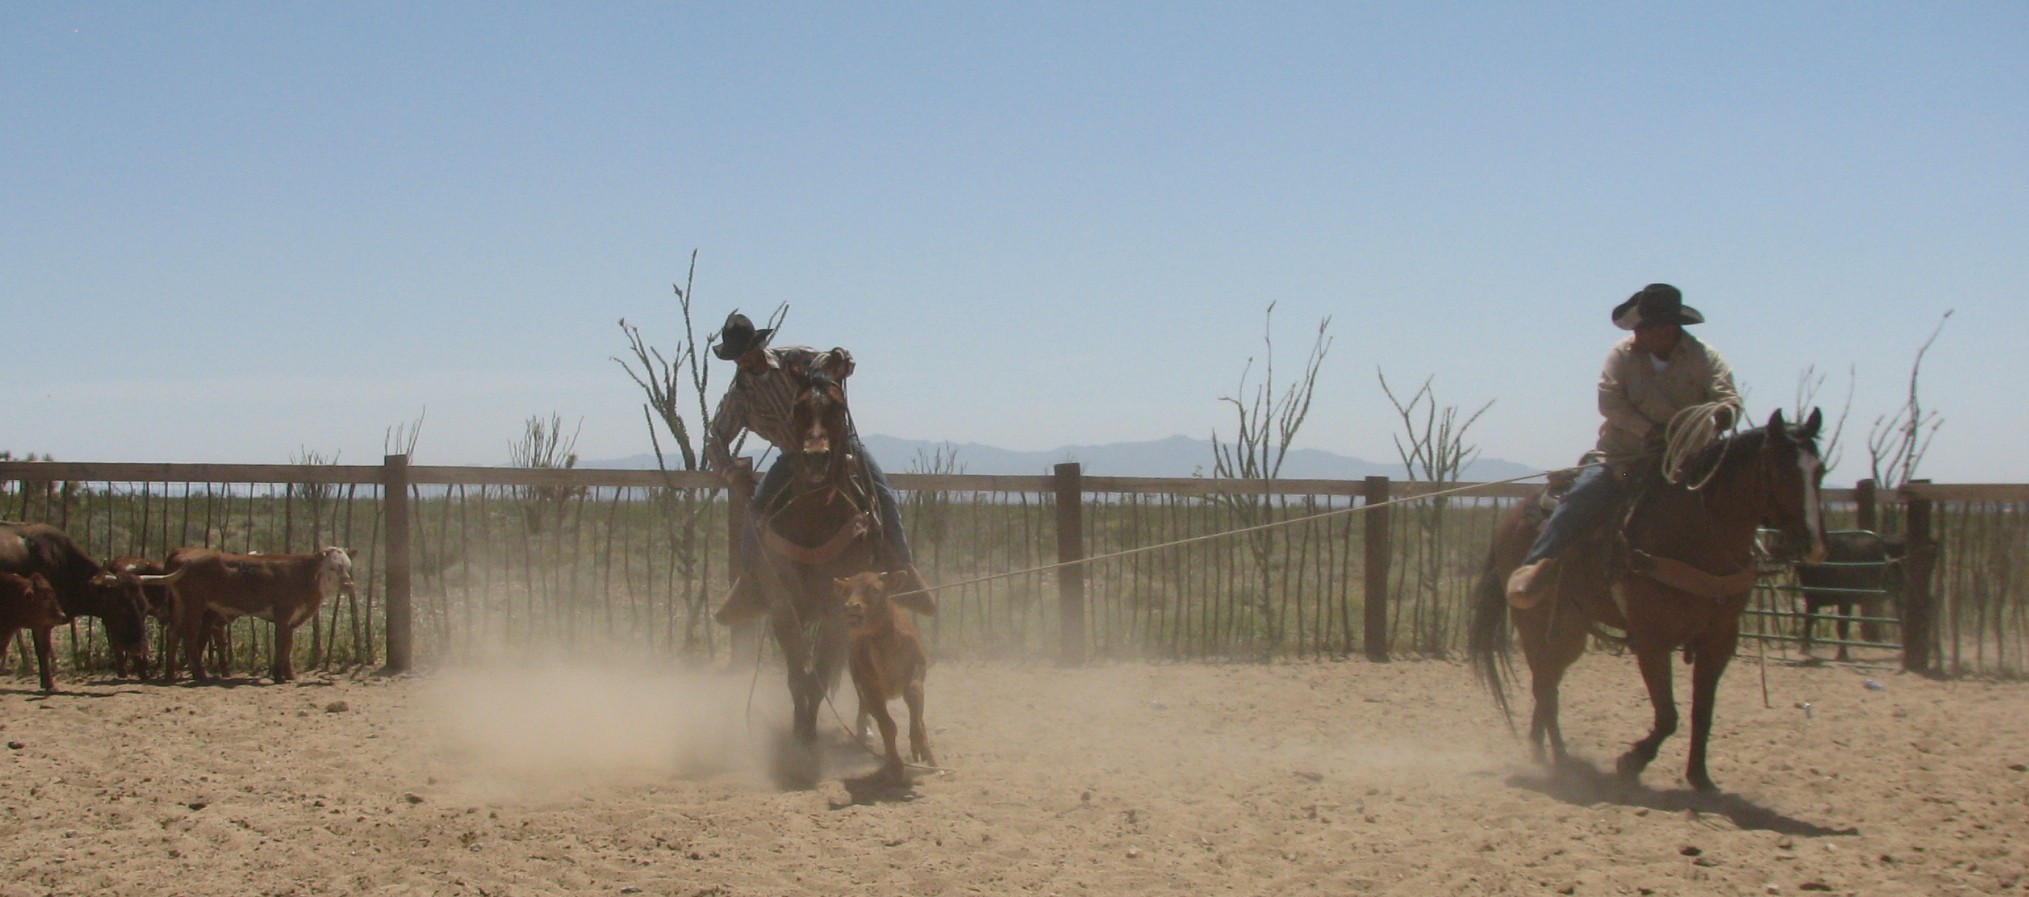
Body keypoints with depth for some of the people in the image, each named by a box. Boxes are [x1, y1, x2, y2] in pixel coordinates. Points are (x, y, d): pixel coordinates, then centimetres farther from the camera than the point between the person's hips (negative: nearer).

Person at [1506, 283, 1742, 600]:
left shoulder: (1705, 358, 0)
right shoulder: (1623, 354, 0)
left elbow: (1729, 398, -9)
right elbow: (1610, 402, -8)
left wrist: (1722, 414, -34)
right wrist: (1649, 430, -21)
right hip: (1620, 454, -2)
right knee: (1584, 495, -23)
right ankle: (1534, 565, -23)